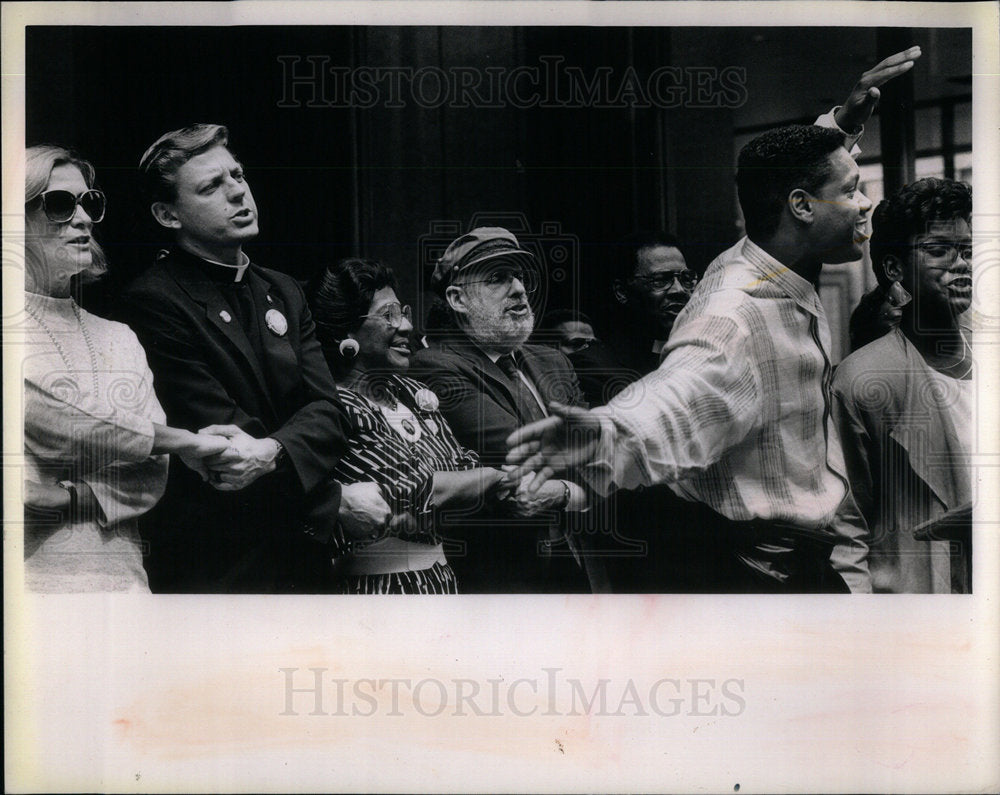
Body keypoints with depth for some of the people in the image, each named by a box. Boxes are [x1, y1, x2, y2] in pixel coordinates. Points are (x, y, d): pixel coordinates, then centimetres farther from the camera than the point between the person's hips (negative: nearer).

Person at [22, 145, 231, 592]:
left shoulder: (120, 339, 14)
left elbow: (152, 479, 6)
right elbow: (48, 425, -15)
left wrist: (68, 495, -12)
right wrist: (184, 441, -10)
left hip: (119, 569, 4)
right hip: (32, 570, -4)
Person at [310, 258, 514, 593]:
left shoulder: (413, 394, 8)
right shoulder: (336, 410, -17)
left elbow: (466, 469, 2)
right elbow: (418, 489, -21)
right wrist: (507, 478, -12)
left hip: (440, 574, 8)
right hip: (379, 582, -7)